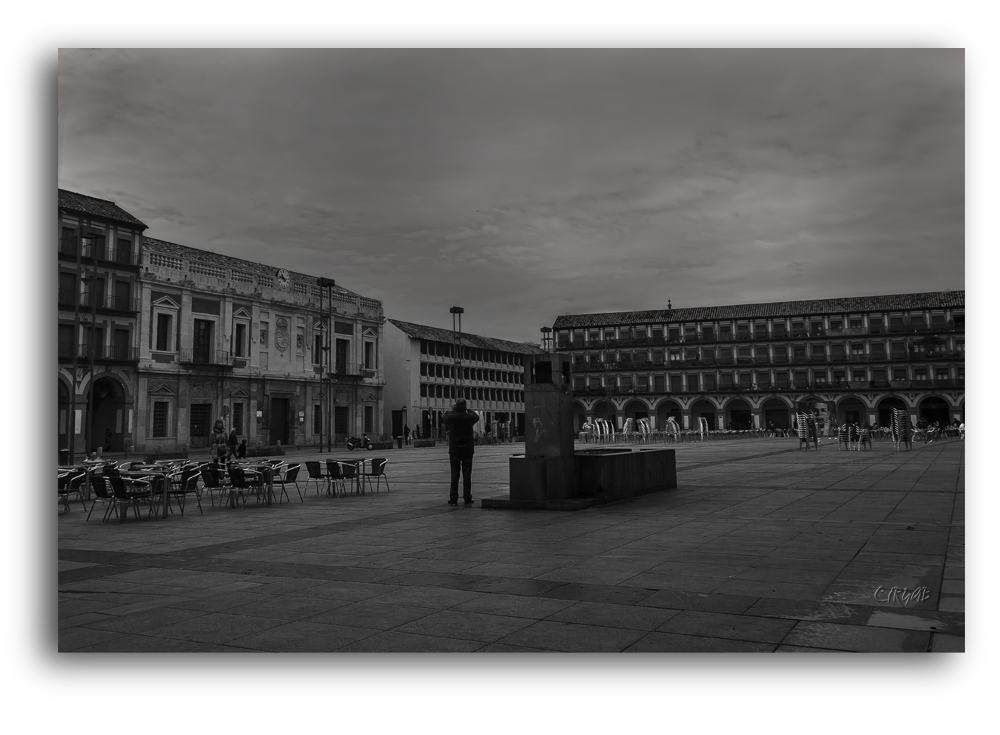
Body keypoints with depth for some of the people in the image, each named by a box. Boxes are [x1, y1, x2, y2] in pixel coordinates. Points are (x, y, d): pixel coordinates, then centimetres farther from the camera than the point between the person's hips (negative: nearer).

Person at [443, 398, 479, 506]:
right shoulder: (469, 417, -9)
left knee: (454, 474, 4)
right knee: (467, 474, 3)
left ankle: (453, 499, 2)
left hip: (454, 450, 0)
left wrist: (454, 409, 24)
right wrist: (467, 410, 22)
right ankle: (467, 498, 3)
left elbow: (446, 416, 14)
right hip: (467, 450, 0)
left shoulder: (451, 417, -10)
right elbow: (476, 417, 14)